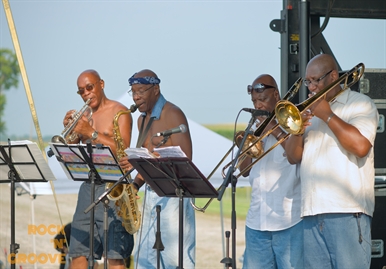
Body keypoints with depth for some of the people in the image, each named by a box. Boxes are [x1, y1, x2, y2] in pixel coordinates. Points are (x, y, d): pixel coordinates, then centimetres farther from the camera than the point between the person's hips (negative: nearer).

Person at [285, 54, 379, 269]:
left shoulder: (360, 104, 3)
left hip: (347, 211, -6)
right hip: (312, 211, 6)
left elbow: (361, 146, -14)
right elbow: (293, 157, 18)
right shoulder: (311, 110, 22)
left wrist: (327, 115, -8)